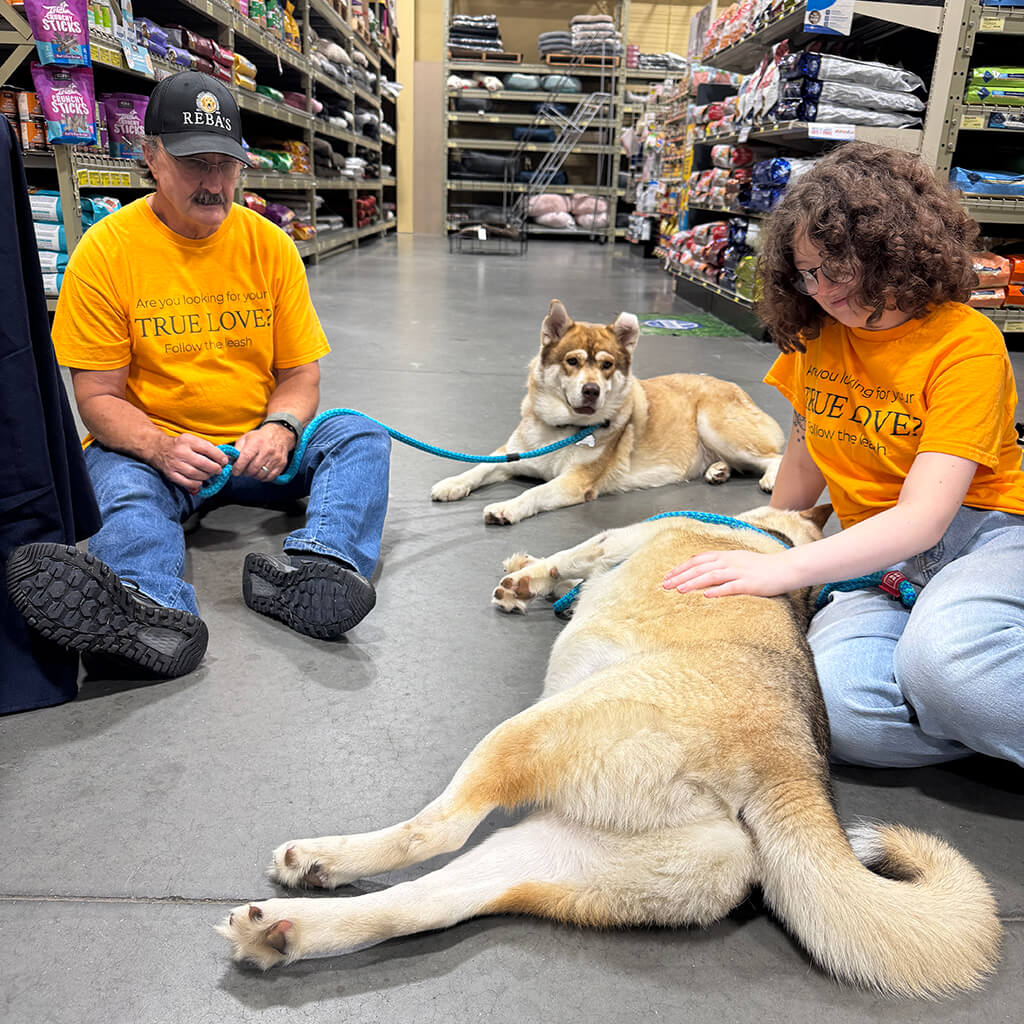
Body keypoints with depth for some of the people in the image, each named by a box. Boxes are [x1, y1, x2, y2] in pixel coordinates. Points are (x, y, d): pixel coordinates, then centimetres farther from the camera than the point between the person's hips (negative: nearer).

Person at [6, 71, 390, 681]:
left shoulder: (270, 245, 2)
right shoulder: (104, 252, -5)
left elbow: (300, 373, 4)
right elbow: (99, 398, -5)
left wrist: (279, 429, -20)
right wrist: (160, 447, -27)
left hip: (257, 447, 3)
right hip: (150, 447, -2)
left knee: (361, 436, -21)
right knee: (127, 492, -34)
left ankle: (309, 570, -47)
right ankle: (157, 610, -63)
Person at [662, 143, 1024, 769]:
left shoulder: (966, 342, -11)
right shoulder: (815, 333, 7)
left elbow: (924, 517, -22)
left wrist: (782, 569, -32)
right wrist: (763, 547, 20)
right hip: (876, 552, 5)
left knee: (939, 654, -40)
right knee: (836, 701, -29)